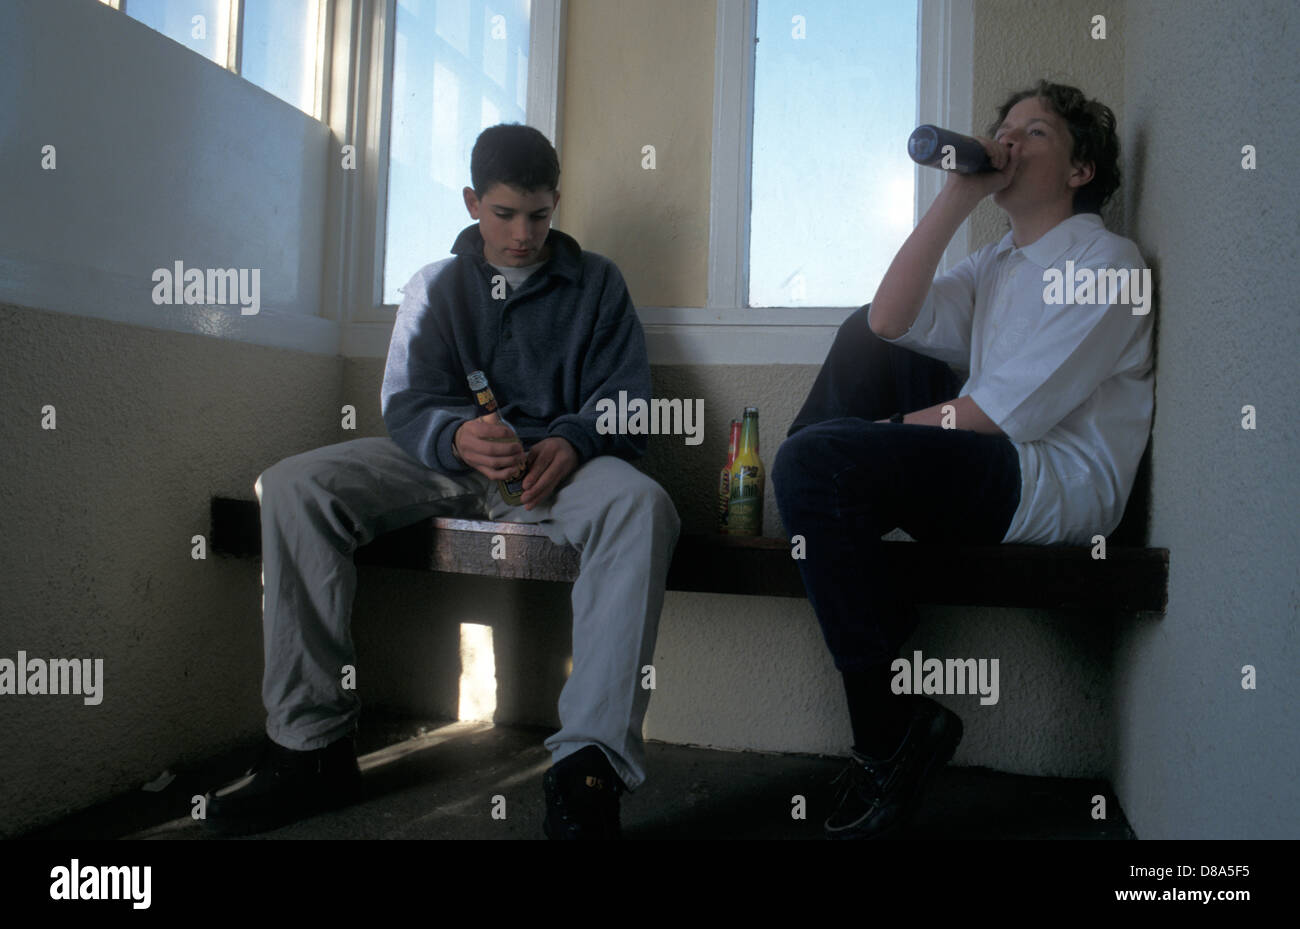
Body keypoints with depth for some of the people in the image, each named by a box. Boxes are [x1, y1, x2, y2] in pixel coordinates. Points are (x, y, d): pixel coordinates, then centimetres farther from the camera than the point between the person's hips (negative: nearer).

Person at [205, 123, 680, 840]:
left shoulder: (596, 282, 13)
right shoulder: (435, 286, 17)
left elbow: (627, 399, 4)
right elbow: (406, 404, 4)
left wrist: (572, 443, -21)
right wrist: (458, 437, -22)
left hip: (557, 460, -2)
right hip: (447, 460, 2)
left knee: (641, 504, -37)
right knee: (292, 486, -22)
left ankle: (587, 766, -41)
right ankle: (312, 745, -18)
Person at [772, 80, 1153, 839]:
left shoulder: (1106, 260, -4)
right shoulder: (997, 264, 20)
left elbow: (999, 414, -16)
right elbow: (891, 319, 0)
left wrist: (880, 433, -6)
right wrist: (957, 197, -1)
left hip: (1058, 486, -8)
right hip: (983, 465, 8)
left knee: (816, 462, -27)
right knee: (865, 338, 13)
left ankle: (894, 733, -17)